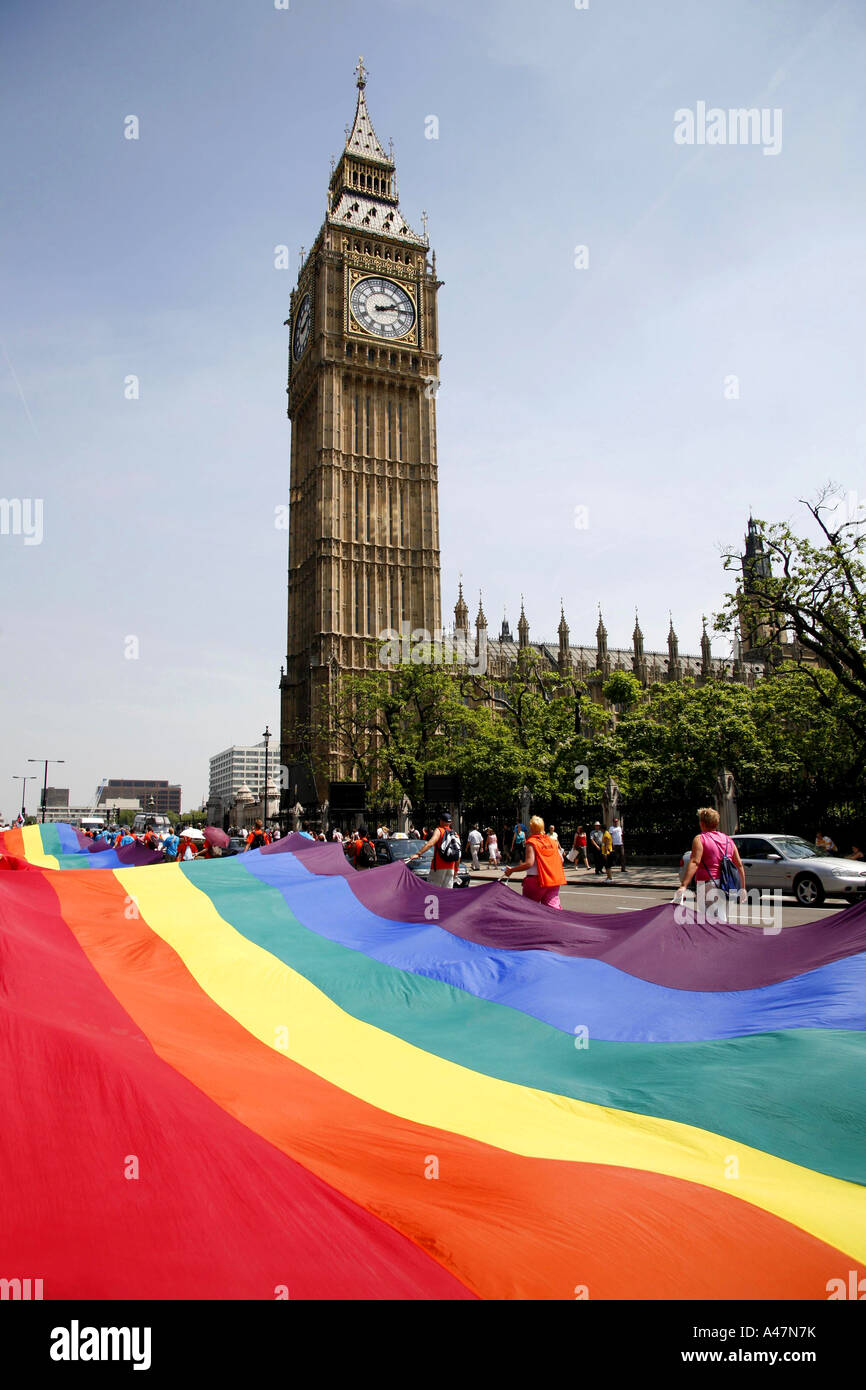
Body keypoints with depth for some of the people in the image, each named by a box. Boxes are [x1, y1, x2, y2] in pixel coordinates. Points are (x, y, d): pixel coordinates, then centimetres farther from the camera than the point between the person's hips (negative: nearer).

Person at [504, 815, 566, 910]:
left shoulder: (531, 842, -8)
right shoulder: (551, 841, 9)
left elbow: (529, 863, -18)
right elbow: (561, 859, 11)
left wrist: (511, 870, -11)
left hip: (537, 880, -5)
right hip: (554, 880, 5)